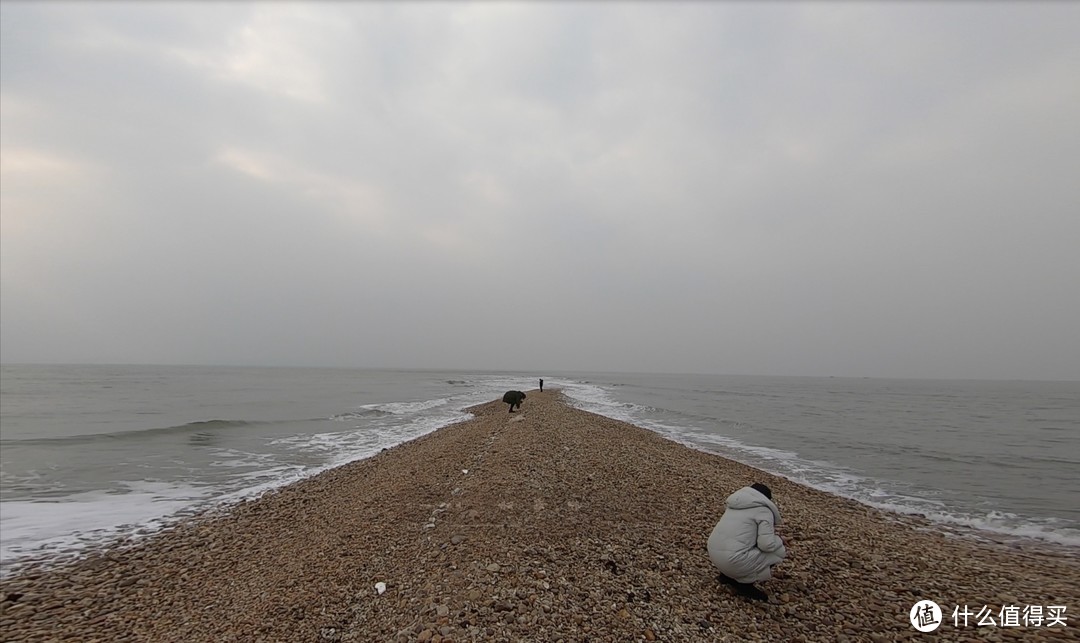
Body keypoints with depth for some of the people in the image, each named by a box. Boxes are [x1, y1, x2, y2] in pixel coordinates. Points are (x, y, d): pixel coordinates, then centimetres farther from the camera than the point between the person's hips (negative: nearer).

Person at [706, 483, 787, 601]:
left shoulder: (736, 503, 18)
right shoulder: (764, 510, -5)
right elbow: (767, 544, -12)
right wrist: (779, 541, 8)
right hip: (733, 560, -8)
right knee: (779, 550, 8)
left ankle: (727, 575, 17)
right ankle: (744, 583, 6)